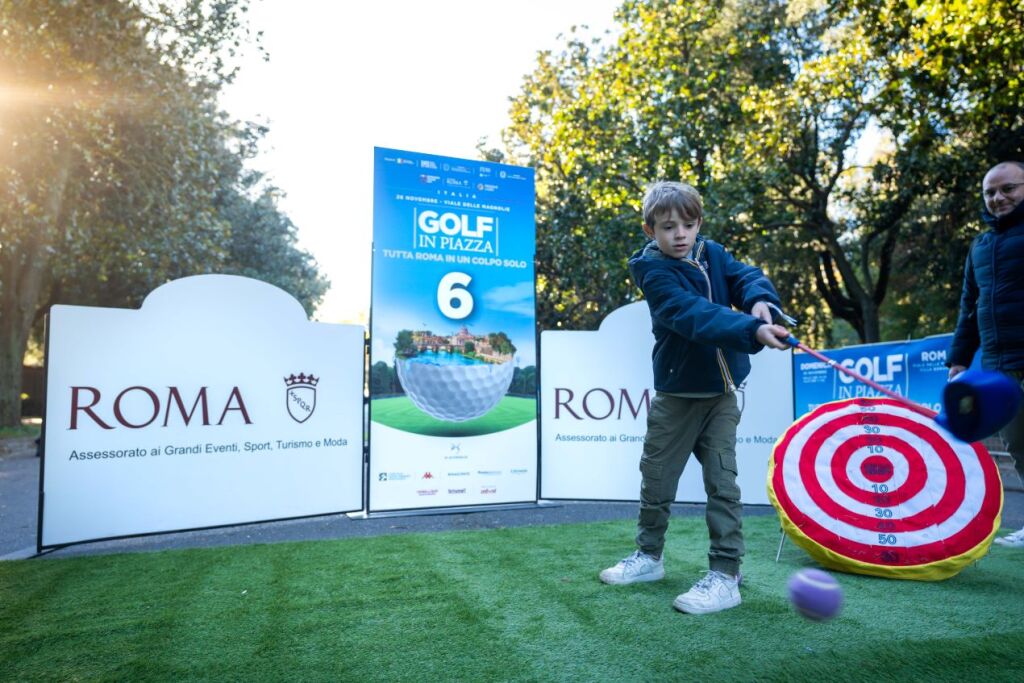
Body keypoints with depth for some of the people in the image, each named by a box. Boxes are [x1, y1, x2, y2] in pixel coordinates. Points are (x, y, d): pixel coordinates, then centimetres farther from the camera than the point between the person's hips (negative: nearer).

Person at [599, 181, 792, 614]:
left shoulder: (713, 255, 2)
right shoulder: (654, 272, -17)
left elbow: (746, 277, -11)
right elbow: (694, 315, -32)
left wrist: (760, 301, -34)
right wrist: (752, 331, -45)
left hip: (721, 392, 3)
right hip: (676, 393, -2)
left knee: (722, 481, 0)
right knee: (657, 478, 11)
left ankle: (726, 575, 9)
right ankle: (649, 555, 31)